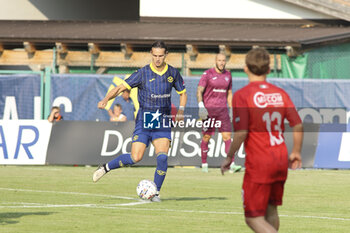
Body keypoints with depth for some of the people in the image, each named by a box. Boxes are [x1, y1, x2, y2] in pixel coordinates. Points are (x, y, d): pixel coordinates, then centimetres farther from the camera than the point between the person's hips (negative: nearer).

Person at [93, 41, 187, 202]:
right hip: (144, 120, -2)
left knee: (162, 157, -17)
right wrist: (106, 100, -25)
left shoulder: (172, 73, 4)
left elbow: (183, 93, 19)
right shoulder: (143, 73, -6)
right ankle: (106, 168, 14)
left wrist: (181, 110, 2)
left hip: (162, 122, 2)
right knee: (135, 158, -11)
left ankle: (156, 193, -2)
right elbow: (121, 87, -8)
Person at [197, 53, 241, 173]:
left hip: (222, 109, 3)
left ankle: (232, 165, -14)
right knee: (206, 137, 2)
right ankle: (204, 164, 16)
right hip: (208, 109, -3)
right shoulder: (207, 74, -5)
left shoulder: (228, 75, 10)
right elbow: (199, 91, -9)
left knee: (227, 136, -8)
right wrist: (201, 106, -23)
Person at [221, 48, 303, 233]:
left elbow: (241, 133, -17)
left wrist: (229, 157, -3)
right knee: (271, 211, 20)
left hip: (258, 163, -6)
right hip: (281, 159, 6)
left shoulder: (242, 95, -10)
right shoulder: (280, 93, 5)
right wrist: (296, 152, 19)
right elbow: (298, 124, 4)